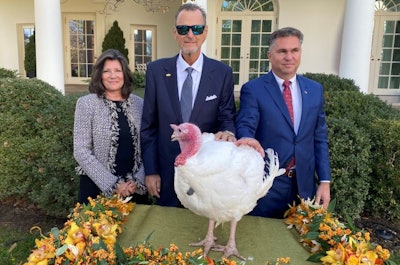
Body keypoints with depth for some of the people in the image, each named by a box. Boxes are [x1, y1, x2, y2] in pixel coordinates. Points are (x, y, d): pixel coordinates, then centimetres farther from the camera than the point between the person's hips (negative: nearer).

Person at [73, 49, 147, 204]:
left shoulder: (138, 103, 3)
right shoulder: (86, 103, -5)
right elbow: (81, 152, -9)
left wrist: (138, 180, -9)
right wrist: (113, 184, -14)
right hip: (98, 187, -2)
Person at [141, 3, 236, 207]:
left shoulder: (222, 72, -3)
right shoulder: (156, 70, -2)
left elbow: (227, 118, -1)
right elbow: (148, 126, 0)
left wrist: (228, 133, -26)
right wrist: (150, 170, -1)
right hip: (166, 173, 1)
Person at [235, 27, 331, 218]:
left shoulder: (315, 90, 7)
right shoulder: (253, 89, -6)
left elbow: (319, 139, 8)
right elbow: (245, 127, -16)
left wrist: (324, 181, 4)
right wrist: (248, 139, -40)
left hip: (304, 185, 4)